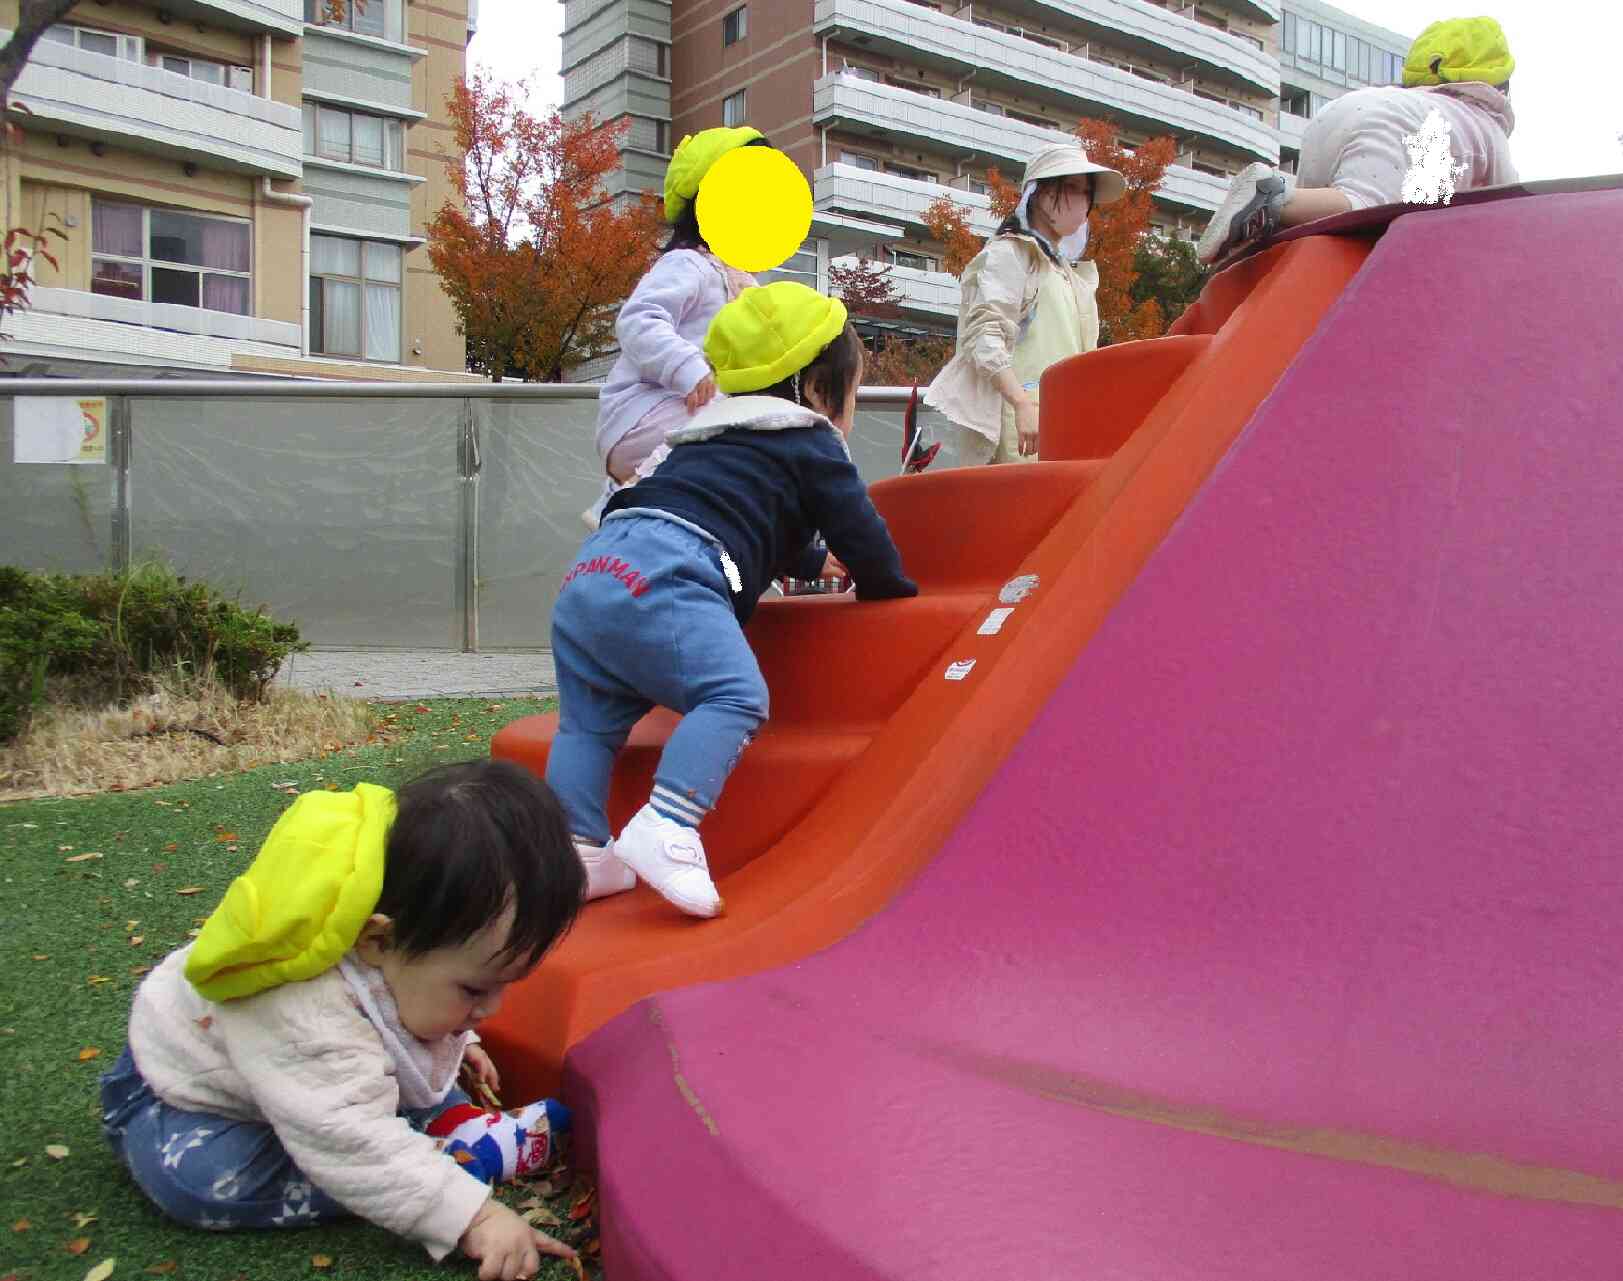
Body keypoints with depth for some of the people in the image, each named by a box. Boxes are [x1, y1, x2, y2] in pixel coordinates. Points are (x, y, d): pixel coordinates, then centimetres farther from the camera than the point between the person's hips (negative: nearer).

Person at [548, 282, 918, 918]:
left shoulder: (711, 438, 37)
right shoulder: (812, 444, 12)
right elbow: (861, 531, 11)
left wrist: (814, 561, 64)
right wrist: (886, 585, 32)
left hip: (593, 565, 9)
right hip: (660, 578, -9)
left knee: (588, 721, 13)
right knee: (736, 696, -16)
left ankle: (579, 849, 6)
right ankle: (665, 828, -31)